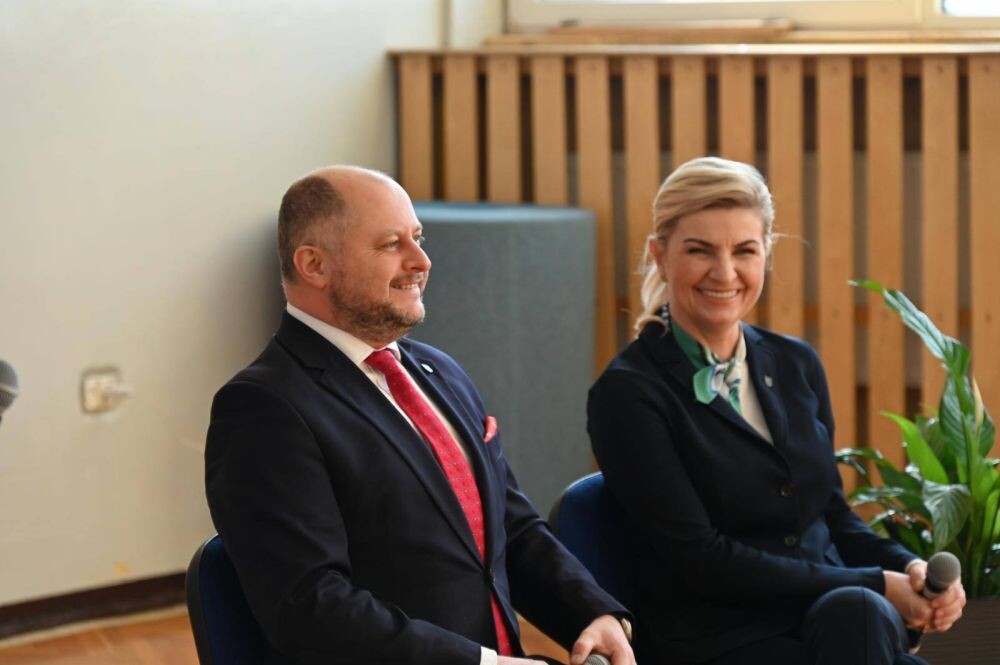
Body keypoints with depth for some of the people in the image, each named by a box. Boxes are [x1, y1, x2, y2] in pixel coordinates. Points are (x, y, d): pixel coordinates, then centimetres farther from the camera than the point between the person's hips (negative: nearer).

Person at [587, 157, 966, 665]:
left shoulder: (796, 366, 14)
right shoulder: (628, 393, -5)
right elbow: (700, 559, -10)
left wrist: (907, 569, -3)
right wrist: (875, 587, -12)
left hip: (838, 618, 5)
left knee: (856, 612, -29)